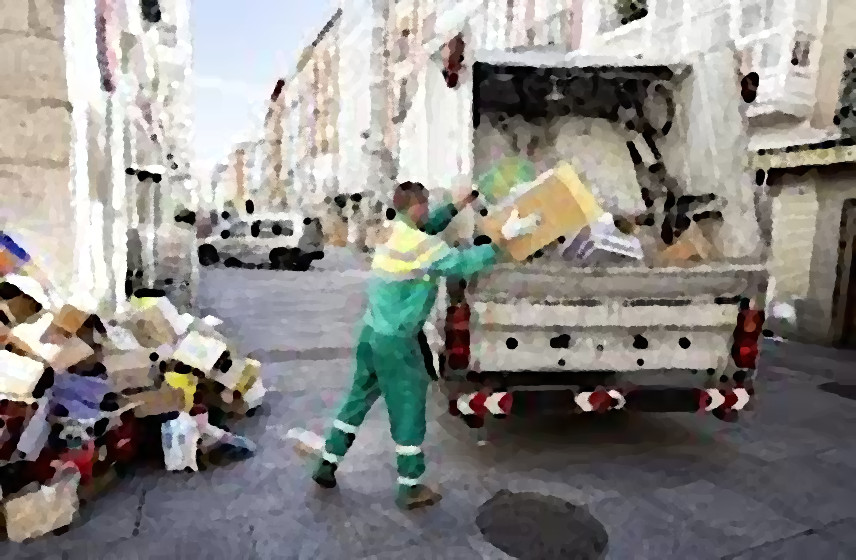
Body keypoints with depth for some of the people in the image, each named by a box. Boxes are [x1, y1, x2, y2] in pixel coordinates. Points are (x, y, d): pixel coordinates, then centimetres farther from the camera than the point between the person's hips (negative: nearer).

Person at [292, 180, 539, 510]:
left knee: (359, 397, 21)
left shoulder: (399, 232, 7)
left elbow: (428, 227, 25)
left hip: (371, 333, 9)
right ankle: (409, 487, 18)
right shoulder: (420, 245, -20)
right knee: (408, 409, 5)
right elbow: (462, 263, -24)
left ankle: (327, 463, 32)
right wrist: (504, 237, -21)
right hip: (395, 341, -9)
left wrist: (457, 206, 23)